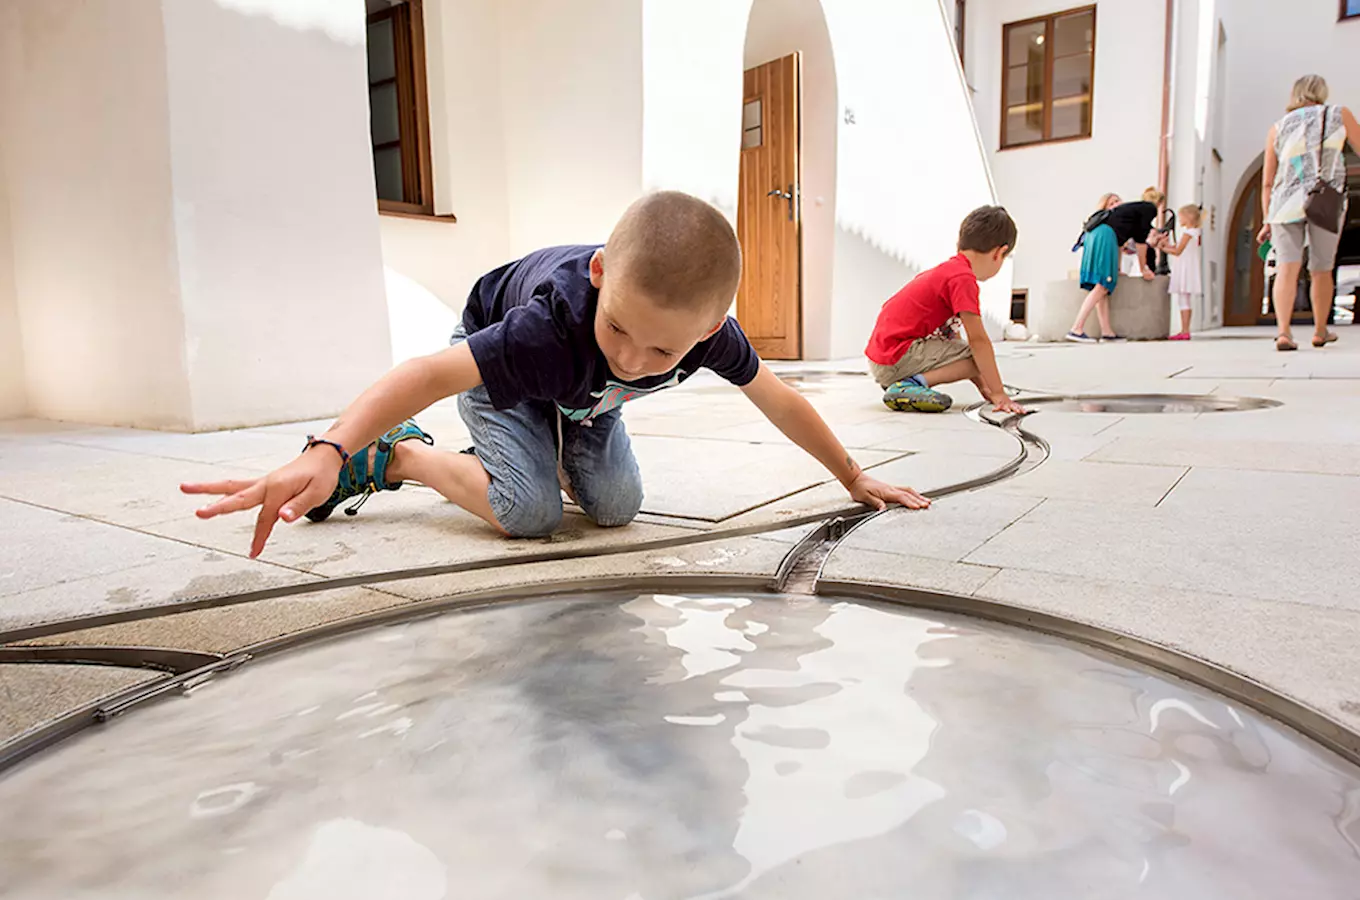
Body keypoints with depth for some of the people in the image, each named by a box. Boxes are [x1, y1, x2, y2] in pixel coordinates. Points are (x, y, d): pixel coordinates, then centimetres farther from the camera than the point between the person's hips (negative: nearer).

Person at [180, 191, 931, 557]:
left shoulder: (710, 331, -32)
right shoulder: (551, 328, -46)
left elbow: (780, 401, -17)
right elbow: (429, 373, -49)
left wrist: (854, 478, -6)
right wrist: (329, 450, -63)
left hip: (582, 398, 5)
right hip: (496, 364, -5)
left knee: (617, 507, -10)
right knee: (532, 516, -22)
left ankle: (553, 454, 20)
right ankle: (391, 459, -2)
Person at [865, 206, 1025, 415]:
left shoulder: (947, 270, 20)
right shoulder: (963, 278, -11)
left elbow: (951, 336, 25)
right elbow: (978, 340, -13)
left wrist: (982, 384, 26)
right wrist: (998, 394, -7)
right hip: (896, 358, -10)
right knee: (980, 357, -6)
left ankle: (896, 382, 7)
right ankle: (909, 386, -18)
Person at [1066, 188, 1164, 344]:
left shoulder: (1135, 207, 32)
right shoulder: (1150, 209, 8)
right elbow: (1140, 240, 6)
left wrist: (1117, 269, 39)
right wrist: (1143, 269, 15)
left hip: (1095, 235, 9)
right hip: (1106, 237, -9)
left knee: (1102, 288, 5)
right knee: (1102, 286, -14)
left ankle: (1107, 331, 3)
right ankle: (1076, 329, -24)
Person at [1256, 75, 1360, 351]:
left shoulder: (1278, 128, 13)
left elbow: (1267, 183, 13)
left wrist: (1267, 221, 18)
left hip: (1286, 203, 0)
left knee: (1287, 267, -9)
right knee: (1321, 270, 11)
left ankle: (1283, 331, -27)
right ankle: (1320, 331, 25)